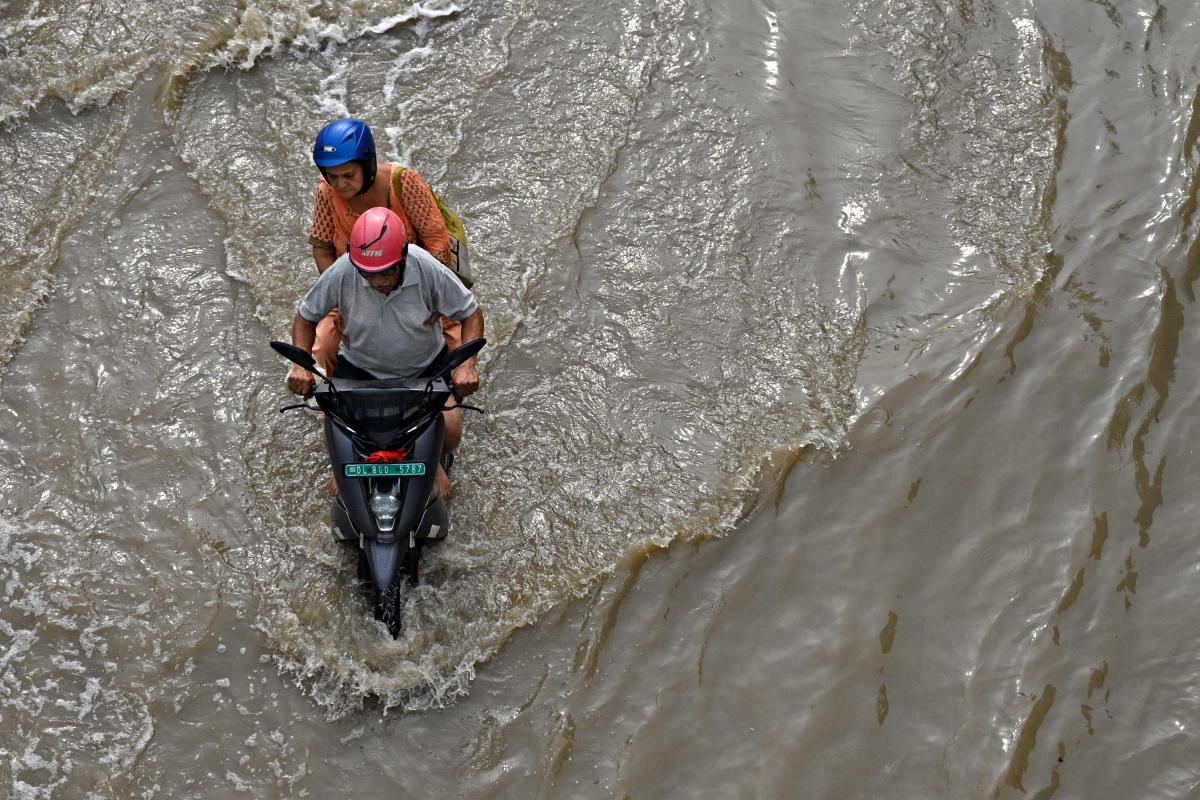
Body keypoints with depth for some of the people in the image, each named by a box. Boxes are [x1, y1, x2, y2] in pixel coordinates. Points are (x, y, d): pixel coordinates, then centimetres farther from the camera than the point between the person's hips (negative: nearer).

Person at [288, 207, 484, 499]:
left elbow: (471, 312, -11)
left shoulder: (429, 270, -26)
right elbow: (307, 315, -6)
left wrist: (467, 365, -27)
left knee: (450, 430, -20)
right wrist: (300, 364, -22)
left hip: (425, 367, 0)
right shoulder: (341, 273, -24)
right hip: (359, 365, 1)